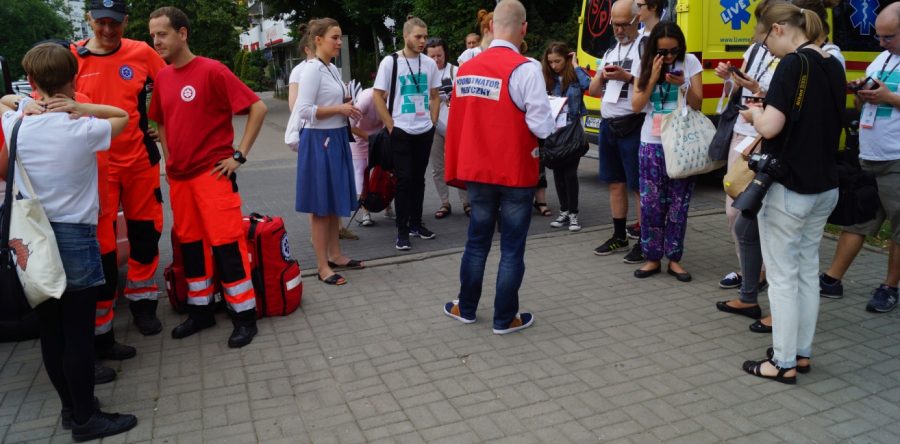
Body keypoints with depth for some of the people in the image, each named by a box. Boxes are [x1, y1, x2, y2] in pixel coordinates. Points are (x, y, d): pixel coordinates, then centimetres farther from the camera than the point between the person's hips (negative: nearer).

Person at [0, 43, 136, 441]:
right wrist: (79, 107, -5)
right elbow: (123, 116, 6)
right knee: (78, 333, 1)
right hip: (74, 236, -5)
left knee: (50, 331, 12)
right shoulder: (83, 131, -12)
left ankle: (70, 407, 27)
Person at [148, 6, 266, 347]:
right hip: (178, 176, 7)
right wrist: (169, 157, 13)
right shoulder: (162, 77, 9)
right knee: (190, 243, 12)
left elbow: (257, 108, -12)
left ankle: (244, 316, 5)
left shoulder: (212, 71, -10)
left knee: (226, 242, -5)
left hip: (213, 172, -7)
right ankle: (200, 310, 26)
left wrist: (239, 155, -13)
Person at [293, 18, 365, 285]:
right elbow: (304, 110, -21)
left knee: (336, 201, 15)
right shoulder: (312, 69, -14)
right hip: (320, 141, -9)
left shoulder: (333, 69, 12)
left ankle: (335, 255, 27)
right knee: (320, 205, -2)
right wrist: (339, 108, -19)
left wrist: (347, 106, 3)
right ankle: (322, 266, 6)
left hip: (337, 138, 9)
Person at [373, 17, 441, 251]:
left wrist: (433, 122, 5)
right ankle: (402, 230, 4)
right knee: (404, 179, -4)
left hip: (425, 131, 4)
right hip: (401, 131, -4)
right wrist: (391, 125, -9)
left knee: (418, 178, 12)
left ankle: (416, 223, 24)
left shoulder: (430, 63, 4)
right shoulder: (390, 62, -8)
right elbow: (378, 96, -6)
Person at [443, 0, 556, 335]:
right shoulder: (525, 69, -15)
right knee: (512, 249, 8)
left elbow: (456, 123, 7)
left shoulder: (465, 69, 1)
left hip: (477, 172, 5)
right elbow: (542, 127, -18)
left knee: (477, 242, 19)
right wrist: (552, 123, 5)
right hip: (515, 173, -5)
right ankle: (505, 319, 19)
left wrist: (457, 171, 15)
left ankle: (466, 308, 31)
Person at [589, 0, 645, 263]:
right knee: (615, 183, 14)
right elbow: (593, 91, 17)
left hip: (632, 127, -8)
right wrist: (601, 75, -2)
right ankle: (619, 236, 25)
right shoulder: (610, 52, 18)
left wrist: (627, 77, -21)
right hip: (607, 125, 8)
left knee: (639, 186, -3)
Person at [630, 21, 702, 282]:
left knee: (678, 204, 2)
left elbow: (697, 104, -1)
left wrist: (683, 84, -19)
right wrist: (653, 77, -11)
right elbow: (636, 106, -3)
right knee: (651, 204, 2)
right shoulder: (645, 65, 4)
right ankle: (652, 258, 13)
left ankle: (674, 259, 13)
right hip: (652, 143, 1)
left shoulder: (690, 62, 0)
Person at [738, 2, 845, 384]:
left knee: (782, 276, 2)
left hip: (788, 189, -8)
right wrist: (767, 106, 12)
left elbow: (770, 126, -24)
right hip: (825, 188, 8)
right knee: (807, 271, 16)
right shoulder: (834, 66, 10)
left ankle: (783, 363, 11)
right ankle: (802, 353, 27)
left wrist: (754, 113, -4)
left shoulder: (793, 64, -16)